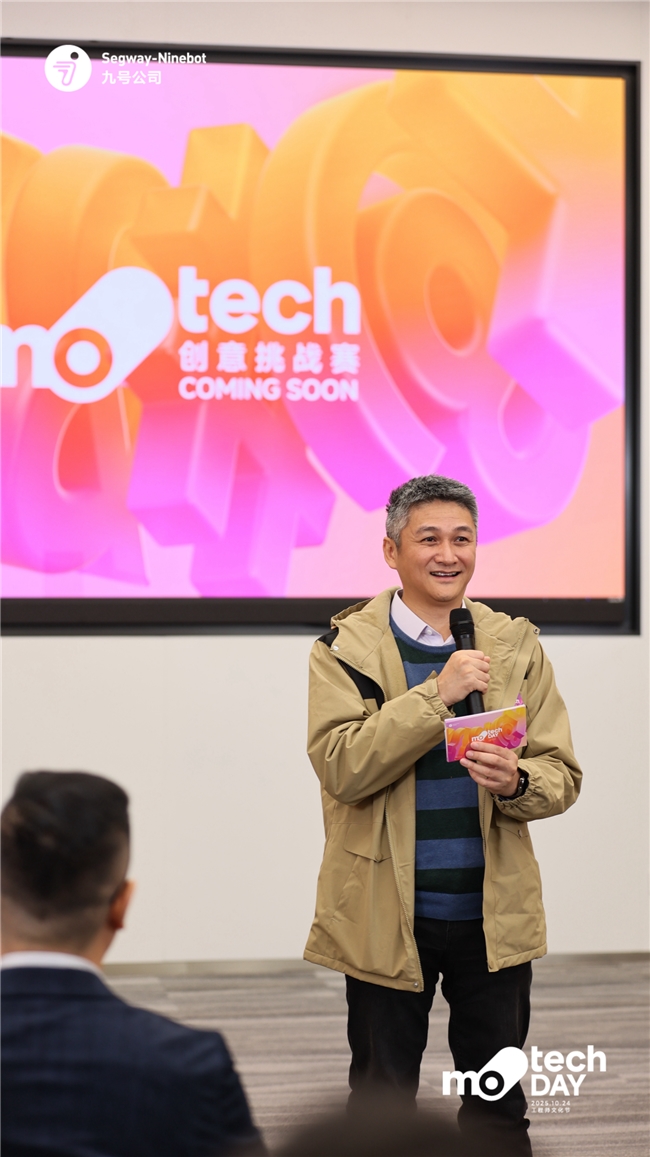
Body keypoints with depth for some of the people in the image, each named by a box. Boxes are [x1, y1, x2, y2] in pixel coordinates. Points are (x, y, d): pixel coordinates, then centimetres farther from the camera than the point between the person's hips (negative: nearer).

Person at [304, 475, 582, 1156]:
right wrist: (438, 694, -23)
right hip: (386, 915, -2)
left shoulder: (515, 645, 5)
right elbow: (341, 766, -17)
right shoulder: (346, 649, -4)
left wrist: (516, 781, -18)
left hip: (494, 914, 3)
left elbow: (562, 775, 5)